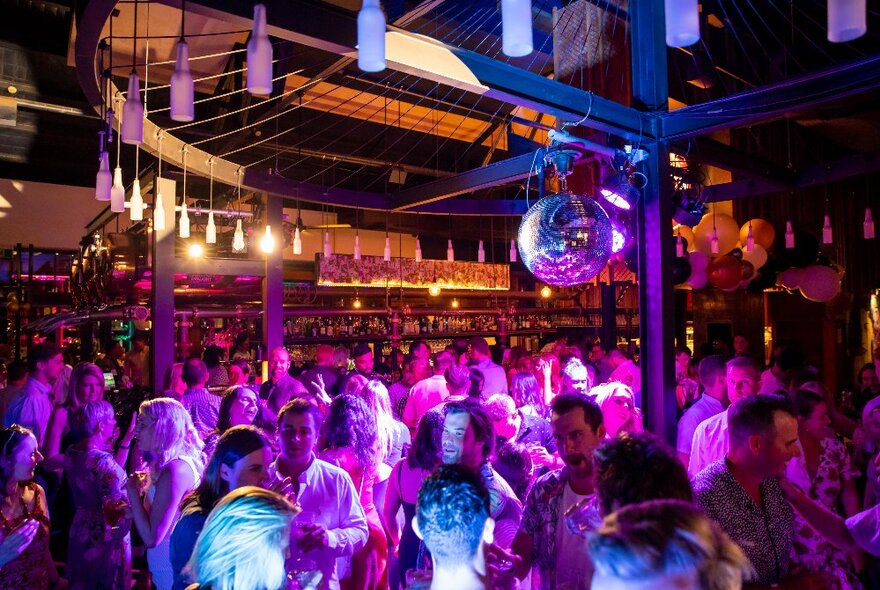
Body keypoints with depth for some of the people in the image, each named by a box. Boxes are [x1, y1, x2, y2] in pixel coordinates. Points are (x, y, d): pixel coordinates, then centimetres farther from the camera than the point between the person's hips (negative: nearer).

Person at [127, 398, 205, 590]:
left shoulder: (175, 470, -25)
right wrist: (131, 510, 1)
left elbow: (151, 537, -24)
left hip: (172, 570, -9)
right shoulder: (169, 464, 6)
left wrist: (132, 490, -16)